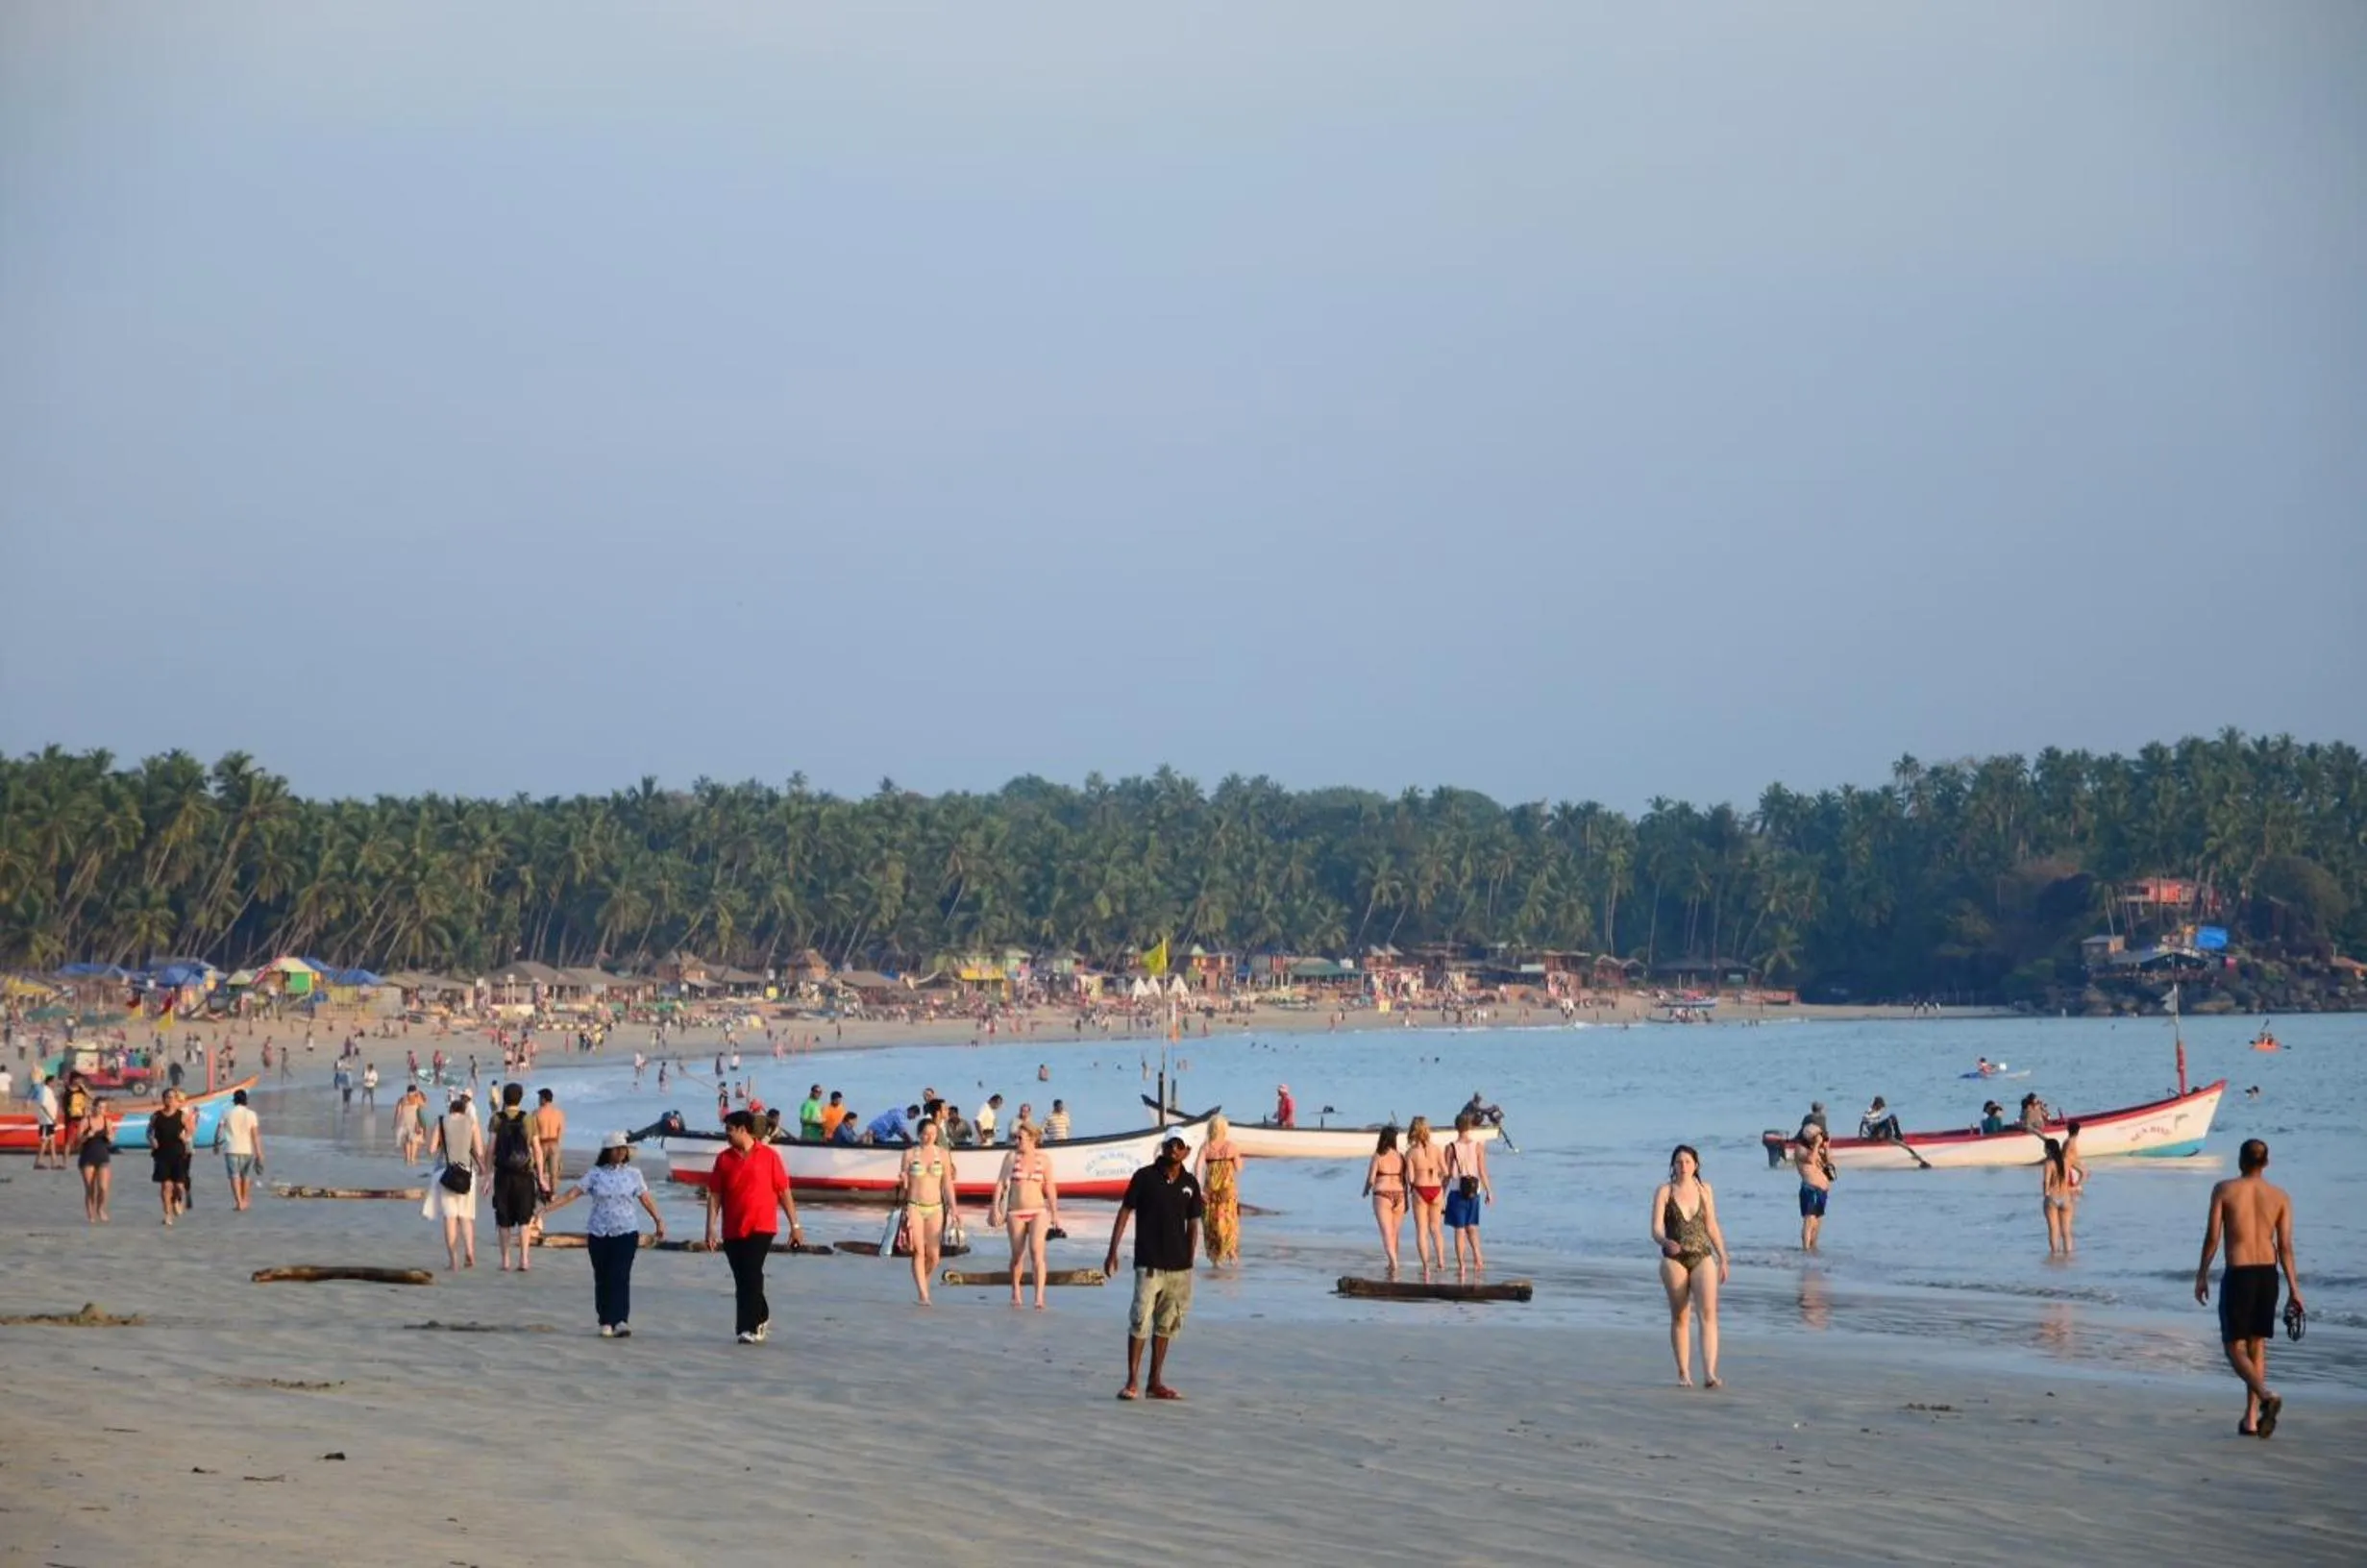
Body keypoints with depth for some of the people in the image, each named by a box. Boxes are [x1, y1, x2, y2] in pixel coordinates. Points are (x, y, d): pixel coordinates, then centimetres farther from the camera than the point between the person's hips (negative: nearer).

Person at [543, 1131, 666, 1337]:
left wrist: (659, 1221, 7)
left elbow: (646, 1199, 11)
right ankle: (605, 1322, 13)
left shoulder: (633, 1174, 5)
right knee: (602, 1278, 4)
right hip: (599, 1233, 1)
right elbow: (573, 1193, -2)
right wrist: (548, 1208, -11)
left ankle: (620, 1321, -19)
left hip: (626, 1233, -1)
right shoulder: (595, 1174, 3)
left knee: (620, 1277, -12)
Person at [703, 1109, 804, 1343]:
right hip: (732, 1231, 4)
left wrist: (795, 1225, 1)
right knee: (742, 1280, 10)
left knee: (751, 1276, -15)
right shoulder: (724, 1159, 7)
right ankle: (761, 1319, 30)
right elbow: (714, 1195, 7)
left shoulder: (768, 1156, -2)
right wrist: (711, 1229, -1)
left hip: (761, 1227, -4)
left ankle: (748, 1327, -13)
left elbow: (783, 1191, 2)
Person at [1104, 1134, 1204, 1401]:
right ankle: (1132, 1382, -5)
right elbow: (1124, 1212, -2)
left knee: (1166, 1324, 10)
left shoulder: (1190, 1183, 6)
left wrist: (1190, 1262, 9)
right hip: (1149, 1264, -4)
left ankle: (1156, 1382, 17)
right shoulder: (1145, 1177, -4)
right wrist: (1113, 1251, -7)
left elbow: (1192, 1225, 12)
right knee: (1140, 1321, -9)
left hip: (1179, 1266, 4)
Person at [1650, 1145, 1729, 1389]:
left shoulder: (1704, 1189, 7)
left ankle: (1710, 1372, -22)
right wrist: (1666, 1242, -30)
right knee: (1679, 1317, 5)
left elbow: (1712, 1227, 14)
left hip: (1702, 1258, 1)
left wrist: (1723, 1259, 13)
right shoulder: (1664, 1191, -1)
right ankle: (1684, 1373, 15)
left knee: (1708, 1312, -14)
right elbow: (1656, 1229, -8)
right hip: (1674, 1259, -1)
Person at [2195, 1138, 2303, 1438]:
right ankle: (2251, 1419, 15)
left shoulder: (2224, 1190, -4)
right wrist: (2294, 1289, 3)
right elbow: (2285, 1247, -1)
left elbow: (2212, 1237, -5)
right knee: (2257, 1346, 15)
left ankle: (2266, 1395, -24)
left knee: (2235, 1347, 2)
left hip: (2237, 1273, -3)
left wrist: (2202, 1275, 6)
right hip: (2268, 1273, 3)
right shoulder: (2280, 1196, 2)